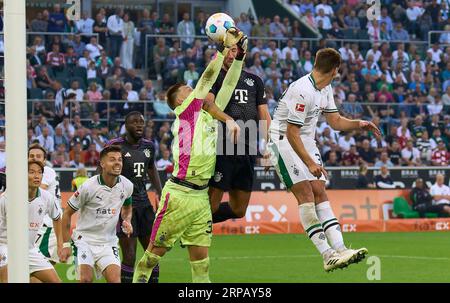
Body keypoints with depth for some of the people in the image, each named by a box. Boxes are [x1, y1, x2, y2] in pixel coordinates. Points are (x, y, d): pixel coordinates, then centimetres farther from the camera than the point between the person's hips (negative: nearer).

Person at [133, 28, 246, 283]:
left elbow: (228, 86, 17)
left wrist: (239, 53, 9)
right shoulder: (184, 112, -1)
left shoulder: (209, 115, 17)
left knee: (201, 255, 4)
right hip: (179, 194, -6)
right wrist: (225, 48, -3)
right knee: (157, 250, 0)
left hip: (201, 196, 6)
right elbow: (208, 79, -6)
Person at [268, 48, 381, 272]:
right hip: (283, 141, -9)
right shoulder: (302, 91, -24)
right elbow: (292, 133, -24)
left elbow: (335, 121, 17)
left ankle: (339, 249, -11)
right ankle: (327, 255, -21)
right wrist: (310, 163, -22)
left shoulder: (325, 90, 6)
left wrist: (359, 124, 0)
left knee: (320, 193, -3)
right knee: (305, 194, -16)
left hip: (307, 142, 9)